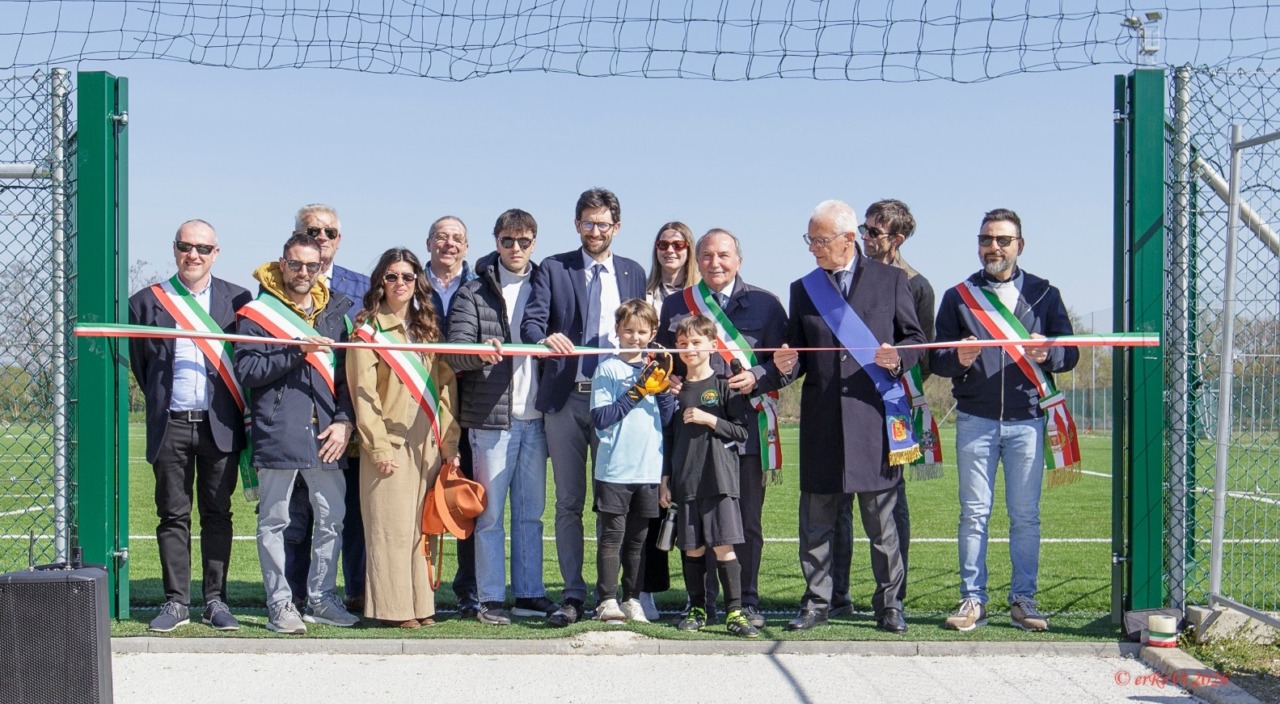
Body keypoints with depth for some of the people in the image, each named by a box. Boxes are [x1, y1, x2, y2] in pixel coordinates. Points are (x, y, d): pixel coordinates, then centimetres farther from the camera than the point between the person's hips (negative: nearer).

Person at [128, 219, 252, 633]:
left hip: (220, 425, 0)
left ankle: (216, 601, 13)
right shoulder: (147, 302, 4)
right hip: (171, 426, 0)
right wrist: (160, 400, 10)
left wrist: (238, 409, 2)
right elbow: (137, 363, 11)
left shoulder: (237, 300, 4)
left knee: (217, 515, 6)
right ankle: (176, 602, 11)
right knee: (173, 516, 5)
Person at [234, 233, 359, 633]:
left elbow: (347, 372, 12)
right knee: (274, 521, 2)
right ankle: (279, 604, 10)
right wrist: (297, 349, -16)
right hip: (276, 434, -4)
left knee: (331, 518, 6)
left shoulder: (335, 311, 13)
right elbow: (247, 371, -9)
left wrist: (345, 421, -1)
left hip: (326, 435, 4)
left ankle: (321, 599, 18)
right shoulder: (257, 314, 1)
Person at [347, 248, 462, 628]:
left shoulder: (428, 328, 14)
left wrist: (448, 442, 3)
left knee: (424, 528, 5)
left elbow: (446, 385, 10)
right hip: (391, 444, -4)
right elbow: (363, 392, -6)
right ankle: (393, 608, 1)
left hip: (430, 444, 4)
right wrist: (378, 446, -13)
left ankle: (421, 604, 11)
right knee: (391, 528, -3)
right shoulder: (369, 330, 1)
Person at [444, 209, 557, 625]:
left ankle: (529, 593, 17)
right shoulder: (474, 292, 1)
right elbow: (455, 352, -10)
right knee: (490, 512, 0)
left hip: (535, 417, 4)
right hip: (491, 417, -4)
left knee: (531, 512, 10)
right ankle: (491, 599, 7)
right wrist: (483, 351, -29)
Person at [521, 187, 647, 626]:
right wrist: (547, 338, -28)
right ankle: (573, 596, 5)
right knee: (568, 502, 2)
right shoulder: (553, 269, 7)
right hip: (565, 398, -1)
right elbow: (531, 322, -5)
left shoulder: (632, 273, 13)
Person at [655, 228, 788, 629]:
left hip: (748, 424, -1)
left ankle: (747, 603, 14)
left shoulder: (764, 304, 6)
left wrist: (757, 376, -12)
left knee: (748, 519, 3)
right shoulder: (676, 306, 11)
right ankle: (702, 603, 12)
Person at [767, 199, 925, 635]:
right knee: (816, 520, 5)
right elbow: (798, 356, 15)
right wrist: (788, 365, -7)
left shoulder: (890, 280, 6)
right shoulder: (802, 290, 13)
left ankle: (889, 604, 12)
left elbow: (915, 338, 8)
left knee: (881, 519, 2)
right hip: (821, 419, 3)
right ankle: (816, 602, 14)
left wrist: (898, 358, -13)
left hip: (875, 414, -2)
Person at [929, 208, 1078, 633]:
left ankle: (1023, 599, 10)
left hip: (1026, 420, 0)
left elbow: (1070, 353, 7)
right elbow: (936, 359, 7)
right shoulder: (958, 297, 10)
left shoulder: (1043, 295, 10)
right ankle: (973, 600, 6)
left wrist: (1048, 355, -16)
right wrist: (959, 360, -16)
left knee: (1026, 514, 2)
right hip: (975, 419, 0)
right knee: (973, 512, 1)